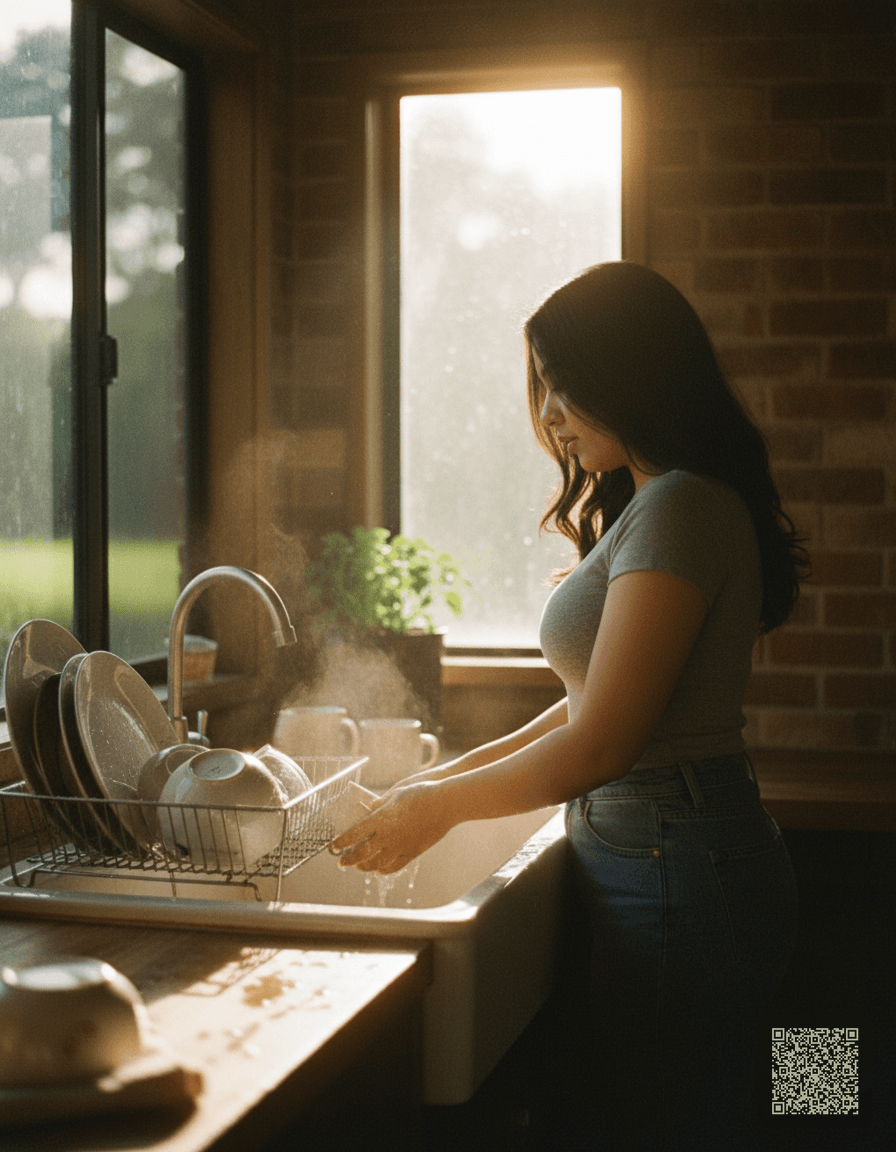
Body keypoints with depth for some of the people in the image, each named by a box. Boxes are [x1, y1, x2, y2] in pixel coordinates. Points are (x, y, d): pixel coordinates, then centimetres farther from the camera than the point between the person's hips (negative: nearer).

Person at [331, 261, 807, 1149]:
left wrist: (436, 807, -8)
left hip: (674, 873, -10)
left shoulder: (679, 509, -17)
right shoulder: (648, 505, 16)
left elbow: (600, 744, -20)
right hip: (671, 857, 10)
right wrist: (456, 772, 11)